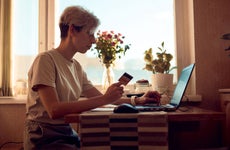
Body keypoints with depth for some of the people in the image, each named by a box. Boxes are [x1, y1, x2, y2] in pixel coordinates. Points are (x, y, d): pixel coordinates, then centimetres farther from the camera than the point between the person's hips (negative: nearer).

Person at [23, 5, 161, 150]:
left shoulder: (76, 66, 9)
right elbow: (54, 111, -24)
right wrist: (105, 99, -27)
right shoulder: (45, 60, -14)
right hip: (45, 138, -6)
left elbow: (100, 97, 11)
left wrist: (137, 100, 0)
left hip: (68, 134, 7)